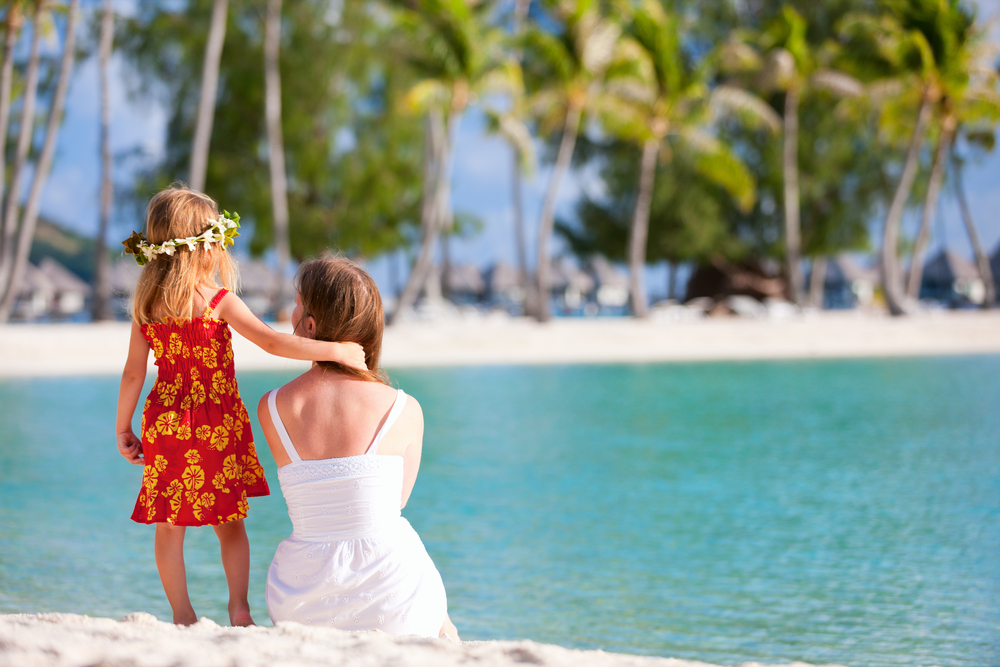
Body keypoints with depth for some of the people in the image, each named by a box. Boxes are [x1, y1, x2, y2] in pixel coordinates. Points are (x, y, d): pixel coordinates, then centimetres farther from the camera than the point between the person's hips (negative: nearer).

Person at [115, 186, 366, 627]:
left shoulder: (146, 306, -1)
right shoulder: (220, 301, -12)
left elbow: (134, 373, 2)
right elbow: (271, 342, -22)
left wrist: (123, 428, 12)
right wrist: (332, 350, -21)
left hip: (166, 423, 2)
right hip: (218, 424, -2)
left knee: (169, 525, 9)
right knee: (229, 522, 13)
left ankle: (182, 615, 9)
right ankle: (239, 608, 8)